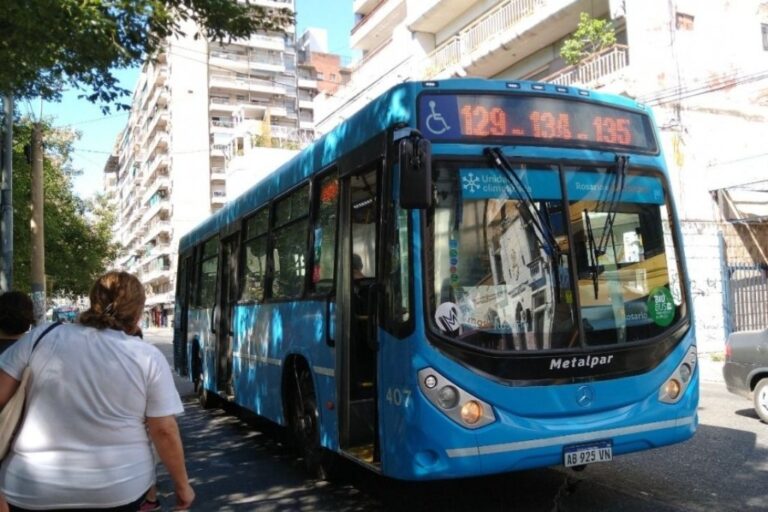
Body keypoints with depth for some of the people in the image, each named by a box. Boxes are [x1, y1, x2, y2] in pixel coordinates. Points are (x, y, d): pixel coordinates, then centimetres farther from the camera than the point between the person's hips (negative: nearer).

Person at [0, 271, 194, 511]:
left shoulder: (42, 337, -5)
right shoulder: (149, 358, -8)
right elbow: (164, 431, -7)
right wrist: (182, 485, 5)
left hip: (34, 489, 1)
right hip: (119, 488, 0)